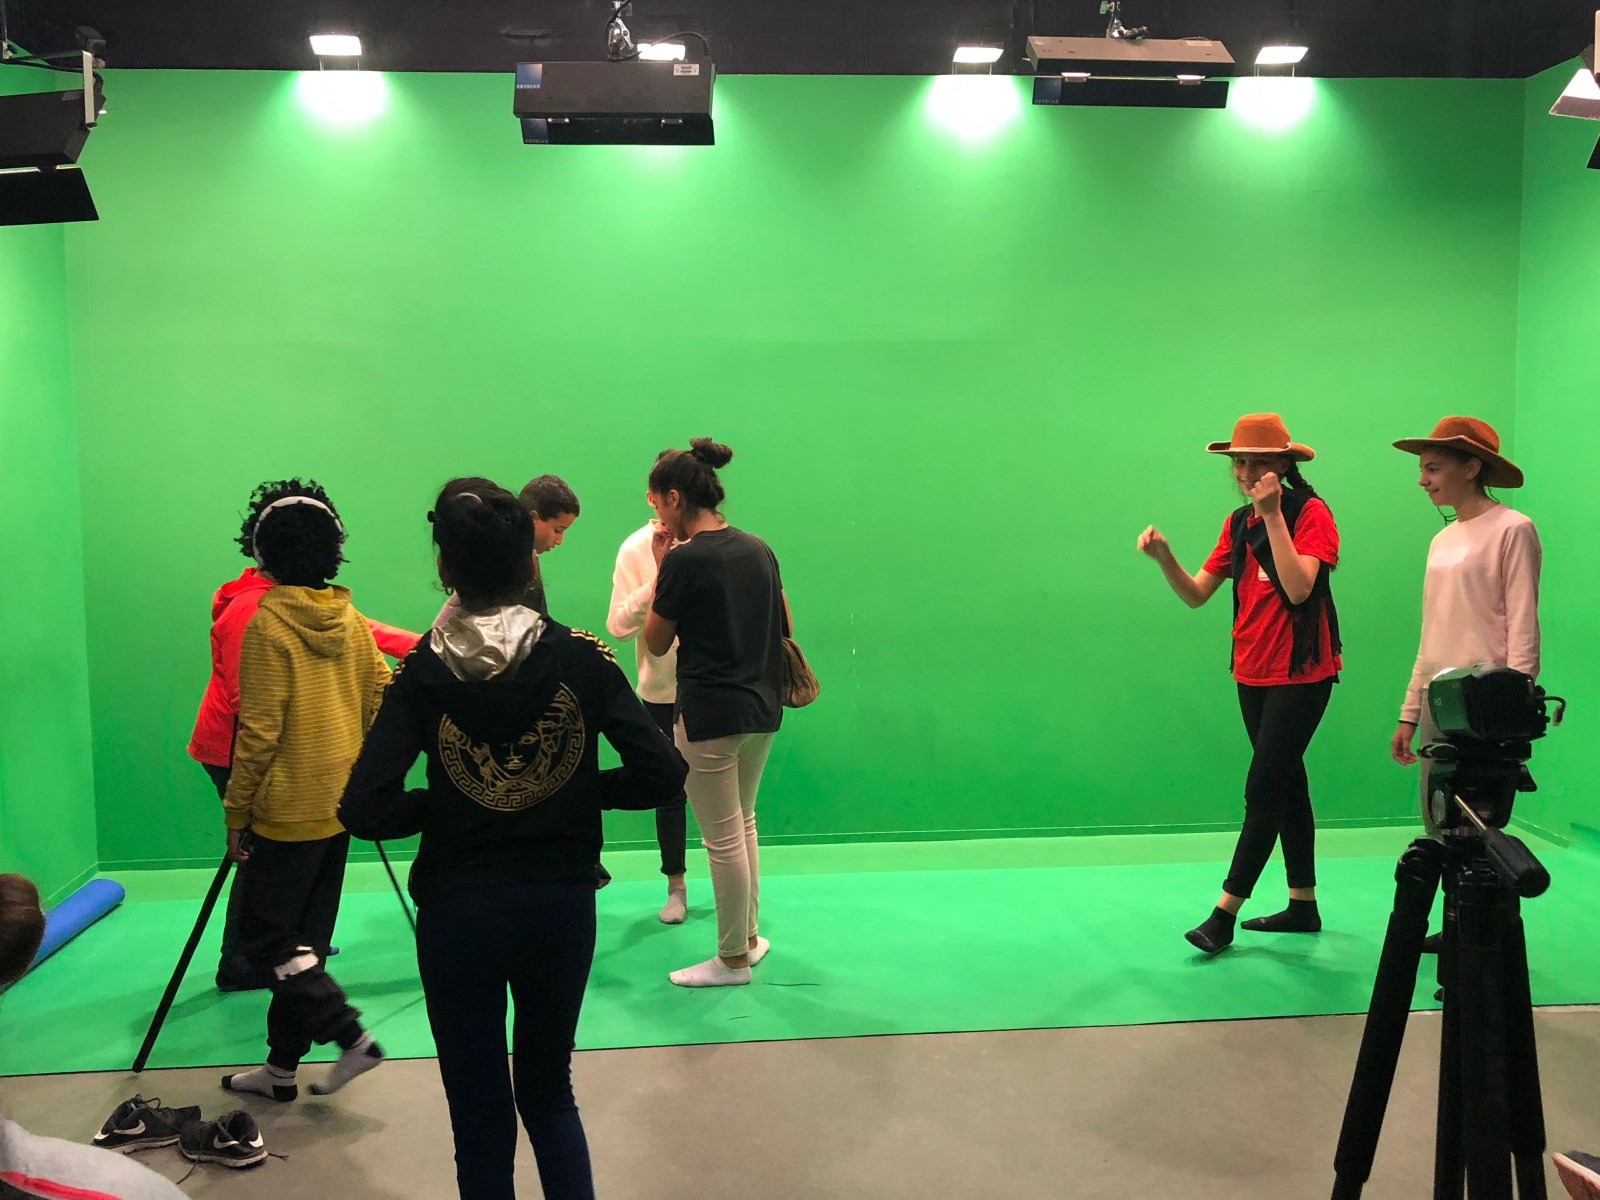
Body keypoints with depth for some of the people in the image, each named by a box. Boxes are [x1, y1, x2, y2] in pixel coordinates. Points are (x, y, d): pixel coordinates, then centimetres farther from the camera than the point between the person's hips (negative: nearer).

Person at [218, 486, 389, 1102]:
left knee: (264, 936, 4)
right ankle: (282, 1066, 22)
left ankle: (350, 1035, -4)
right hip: (340, 805, 7)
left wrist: (236, 812, -7)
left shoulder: (268, 624, -13)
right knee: (303, 939, 14)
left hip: (288, 811, -7)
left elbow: (258, 731, -15)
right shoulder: (353, 622, 5)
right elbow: (382, 703, 6)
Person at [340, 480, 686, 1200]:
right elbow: (662, 774, -12)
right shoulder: (580, 657, -9)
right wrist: (579, 790, 2)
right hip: (562, 905, 1)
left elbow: (366, 809, -16)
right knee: (549, 1093, 24)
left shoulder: (422, 673, -9)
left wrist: (439, 805, 1)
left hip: (457, 916, -1)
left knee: (480, 1116, 16)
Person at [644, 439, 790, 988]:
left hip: (710, 716, -8)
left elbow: (656, 643, -6)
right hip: (762, 708, 8)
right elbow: (784, 625, 14)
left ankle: (733, 959, 17)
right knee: (742, 824, 22)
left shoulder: (683, 560, -16)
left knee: (723, 840, 4)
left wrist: (660, 569, -2)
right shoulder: (759, 549, 5)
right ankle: (749, 937, 32)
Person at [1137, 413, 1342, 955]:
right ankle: (1303, 904, 26)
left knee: (1263, 788, -7)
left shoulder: (1310, 512, -10)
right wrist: (1164, 557, -14)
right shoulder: (1238, 523, 10)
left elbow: (1298, 588, -25)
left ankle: (1225, 911, -2)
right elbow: (1196, 594, 4)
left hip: (1301, 672, -7)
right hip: (1253, 672, 7)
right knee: (1287, 784, 15)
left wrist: (1273, 514, -23)